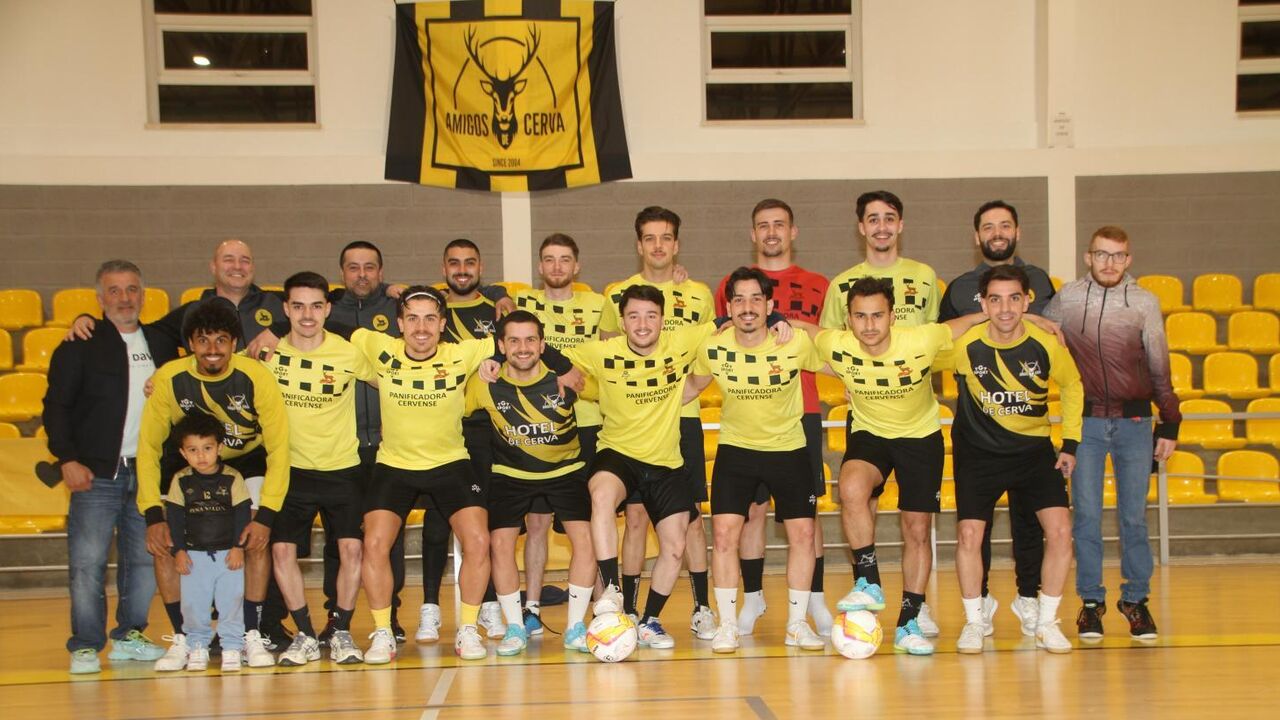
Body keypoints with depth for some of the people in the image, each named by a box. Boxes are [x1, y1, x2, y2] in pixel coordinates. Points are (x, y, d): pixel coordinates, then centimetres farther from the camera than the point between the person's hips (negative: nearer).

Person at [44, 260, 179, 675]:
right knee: (87, 562, -6)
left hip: (148, 474, 4)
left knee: (144, 559, 7)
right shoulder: (80, 347, 1)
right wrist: (67, 459, -11)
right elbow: (56, 407, -1)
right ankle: (85, 645, 3)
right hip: (96, 474, -4)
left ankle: (129, 636, 20)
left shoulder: (161, 345, 13)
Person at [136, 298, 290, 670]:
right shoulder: (169, 379, -25)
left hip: (247, 463, -1)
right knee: (167, 545, -10)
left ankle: (252, 635, -6)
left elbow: (278, 448, -22)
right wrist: (153, 515, -25)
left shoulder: (256, 377, -28)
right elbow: (148, 447, -17)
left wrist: (265, 515, -28)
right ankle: (183, 636, 5)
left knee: (256, 539, -18)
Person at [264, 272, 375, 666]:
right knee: (282, 549, -8)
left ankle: (341, 632, 5)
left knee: (351, 547, -11)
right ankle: (305, 635, 6)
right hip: (291, 469, 1)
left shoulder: (349, 354, -7)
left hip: (342, 468, -1)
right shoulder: (270, 353, -5)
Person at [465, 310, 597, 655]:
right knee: (500, 543, -11)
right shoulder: (484, 384, -19)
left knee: (585, 538, -13)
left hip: (566, 469, 0)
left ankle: (575, 626, 0)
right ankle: (515, 627, 5)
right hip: (510, 472, 1)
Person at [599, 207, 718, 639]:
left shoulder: (698, 296, 8)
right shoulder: (618, 294, 6)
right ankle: (628, 611, 7)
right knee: (635, 517, 0)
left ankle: (702, 608, 8)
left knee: (690, 517, 1)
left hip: (682, 418, 1)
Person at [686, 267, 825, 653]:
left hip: (790, 449, 0)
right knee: (724, 532, -10)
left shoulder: (797, 343, -17)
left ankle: (797, 623, 13)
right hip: (736, 448, 0)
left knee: (802, 532, -2)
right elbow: (691, 386, 7)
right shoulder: (713, 349, -13)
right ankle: (727, 624, 2)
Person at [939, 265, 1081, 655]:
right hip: (978, 453, -1)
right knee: (969, 534, -10)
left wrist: (1071, 444, 2)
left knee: (1060, 530, -11)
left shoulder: (1047, 344, -14)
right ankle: (975, 621, 12)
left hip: (1035, 450, 1)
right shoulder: (964, 345, -19)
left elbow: (1073, 385, 5)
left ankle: (1046, 622, 6)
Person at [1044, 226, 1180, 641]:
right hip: (1086, 421, 0)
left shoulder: (1145, 303, 2)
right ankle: (1091, 602, 11)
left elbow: (1160, 369, 8)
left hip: (1135, 422, 0)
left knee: (1134, 516, 3)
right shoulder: (1065, 300, 1)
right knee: (1086, 514, 0)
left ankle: (1135, 599, 16)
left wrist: (1169, 424, 7)